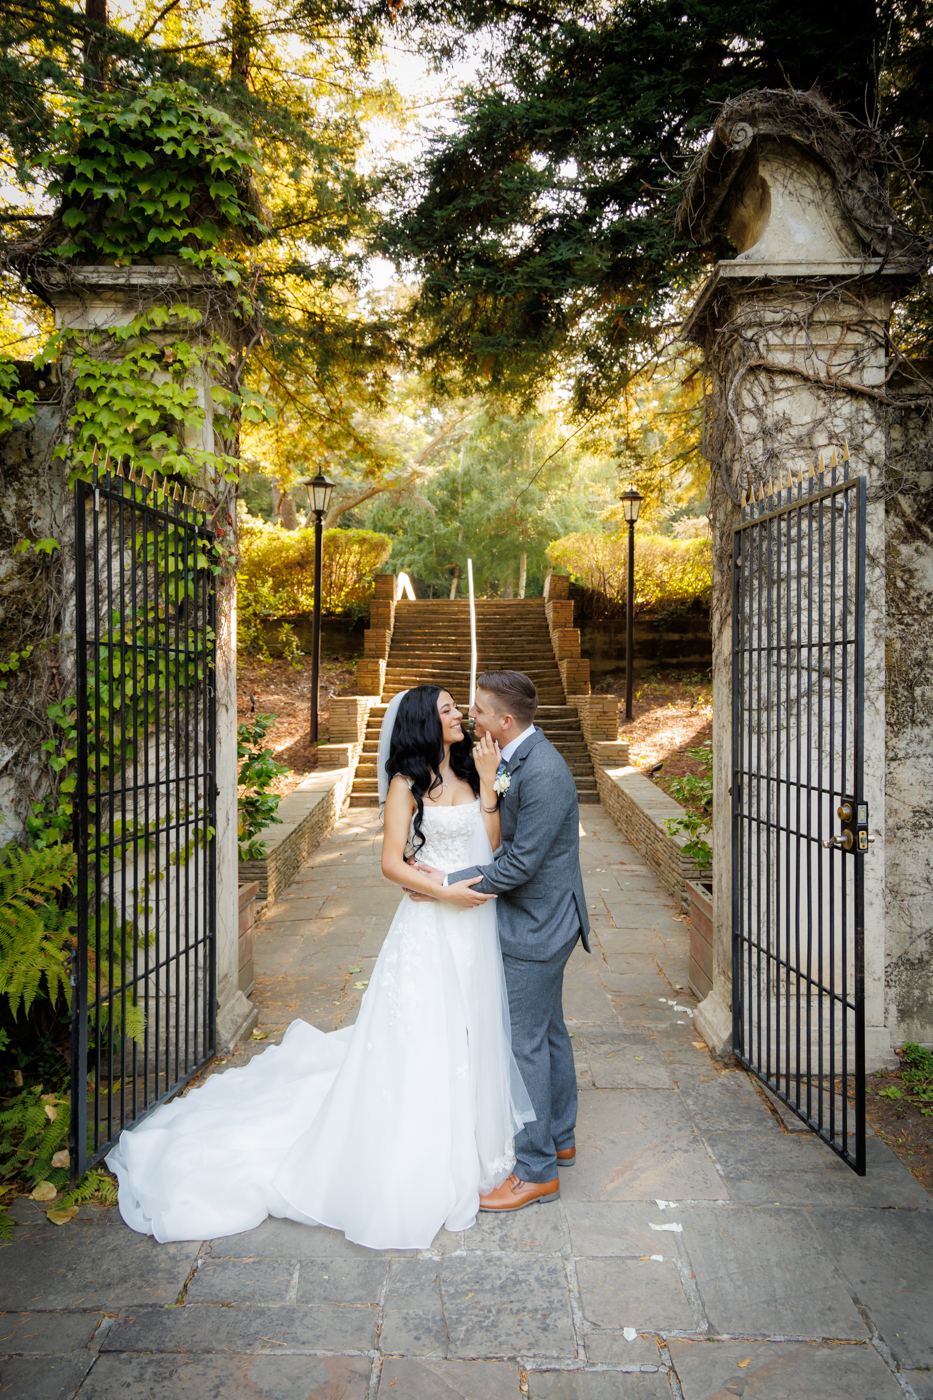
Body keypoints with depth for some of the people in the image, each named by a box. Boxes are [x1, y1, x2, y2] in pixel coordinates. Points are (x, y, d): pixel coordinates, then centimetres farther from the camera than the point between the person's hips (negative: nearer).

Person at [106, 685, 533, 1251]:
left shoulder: (470, 773, 8)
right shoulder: (407, 783, -8)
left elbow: (492, 846, 0)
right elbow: (391, 862, -11)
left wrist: (488, 784, -7)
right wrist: (444, 891, -19)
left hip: (476, 925, 6)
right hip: (429, 927, -5)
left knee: (470, 1032, 16)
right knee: (421, 1041, 2)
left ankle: (470, 1138, 36)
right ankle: (419, 1165, 20)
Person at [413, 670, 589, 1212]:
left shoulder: (543, 774, -26)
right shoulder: (519, 759, 5)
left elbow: (521, 862, -24)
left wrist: (453, 882, -18)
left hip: (538, 927, -10)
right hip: (540, 920, 10)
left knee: (528, 1042, 1)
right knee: (549, 1032, 21)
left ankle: (537, 1171, 17)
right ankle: (560, 1140, 38)